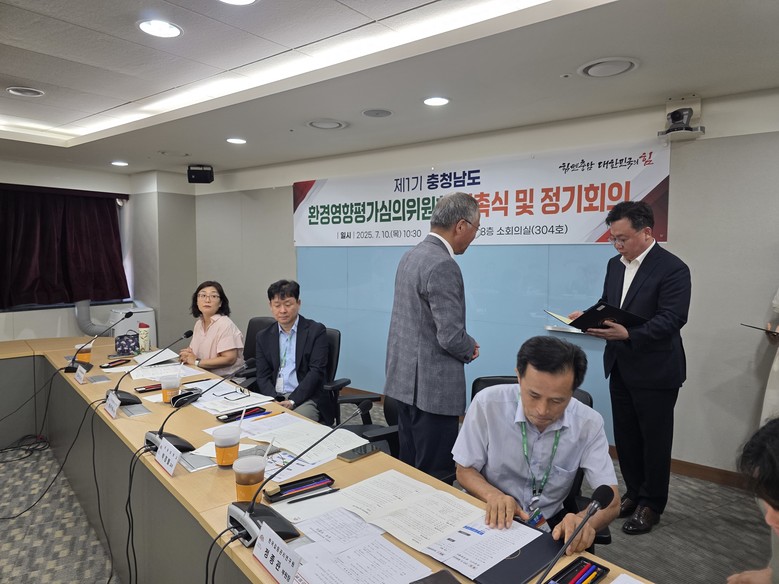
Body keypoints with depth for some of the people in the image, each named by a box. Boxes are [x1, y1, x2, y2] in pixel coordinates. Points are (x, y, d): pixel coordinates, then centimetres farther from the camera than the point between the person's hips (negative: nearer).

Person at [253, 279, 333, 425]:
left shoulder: (316, 330, -1)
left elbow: (317, 371, -7)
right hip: (274, 398, 3)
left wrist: (292, 401, -17)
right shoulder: (264, 336, 12)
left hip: (305, 398, -3)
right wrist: (274, 401, -13)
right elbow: (263, 376, 7)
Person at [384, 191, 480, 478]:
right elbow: (451, 336, -24)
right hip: (433, 386, -10)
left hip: (406, 378, 10)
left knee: (409, 467, 20)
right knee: (436, 477, 4)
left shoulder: (410, 256, 9)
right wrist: (471, 349, -2)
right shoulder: (443, 265, -21)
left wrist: (464, 346, 15)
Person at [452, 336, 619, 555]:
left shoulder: (589, 424, -13)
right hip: (491, 516, -2)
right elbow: (465, 471, -7)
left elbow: (610, 500, -13)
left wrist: (584, 520, -35)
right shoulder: (487, 403, -19)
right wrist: (493, 495, -28)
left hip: (549, 525, 2)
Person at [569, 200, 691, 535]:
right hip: (620, 367, 7)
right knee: (625, 436, 17)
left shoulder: (672, 268, -15)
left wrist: (629, 334, -34)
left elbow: (672, 319, -22)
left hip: (655, 371, -7)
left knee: (655, 440, 9)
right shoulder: (615, 265, 8)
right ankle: (634, 493, 35)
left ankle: (651, 504, 26)